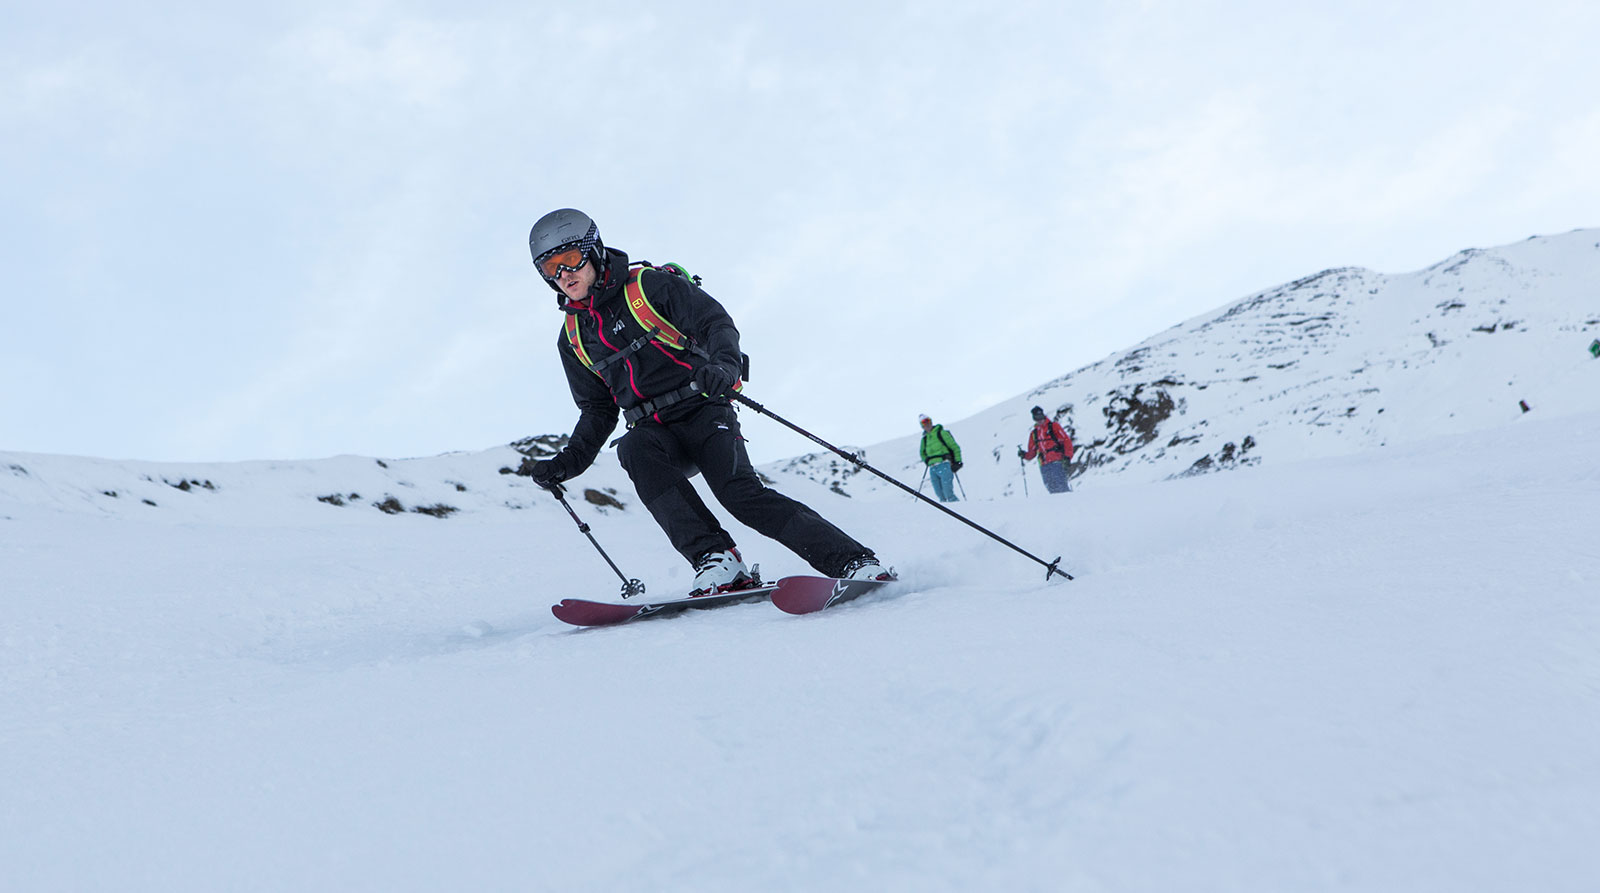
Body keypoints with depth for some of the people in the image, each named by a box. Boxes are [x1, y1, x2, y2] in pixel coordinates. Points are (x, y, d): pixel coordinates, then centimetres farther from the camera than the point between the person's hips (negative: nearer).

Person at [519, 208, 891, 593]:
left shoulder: (650, 286, -1)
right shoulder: (573, 338, 14)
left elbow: (717, 323, -8)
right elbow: (598, 411, 19)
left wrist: (723, 364, -31)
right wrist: (568, 462, 3)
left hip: (704, 414, -4)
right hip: (655, 434, 4)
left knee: (738, 491, -27)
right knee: (633, 449, -31)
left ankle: (855, 561, -24)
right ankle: (715, 559, -34)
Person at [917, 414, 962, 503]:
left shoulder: (941, 433, 2)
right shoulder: (924, 439, 17)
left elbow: (955, 447, 2)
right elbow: (922, 453, 33)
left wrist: (957, 462, -5)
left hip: (944, 465, -5)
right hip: (932, 468, 5)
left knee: (948, 493, -14)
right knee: (939, 494, 1)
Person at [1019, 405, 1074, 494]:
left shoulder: (1053, 426, 6)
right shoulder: (1033, 433, 21)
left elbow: (1066, 441, 0)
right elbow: (1032, 453, 21)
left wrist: (1067, 456, -13)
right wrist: (1024, 455, -1)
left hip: (1057, 462, -5)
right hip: (1044, 466, 5)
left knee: (1061, 486, -17)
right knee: (1052, 489, -3)